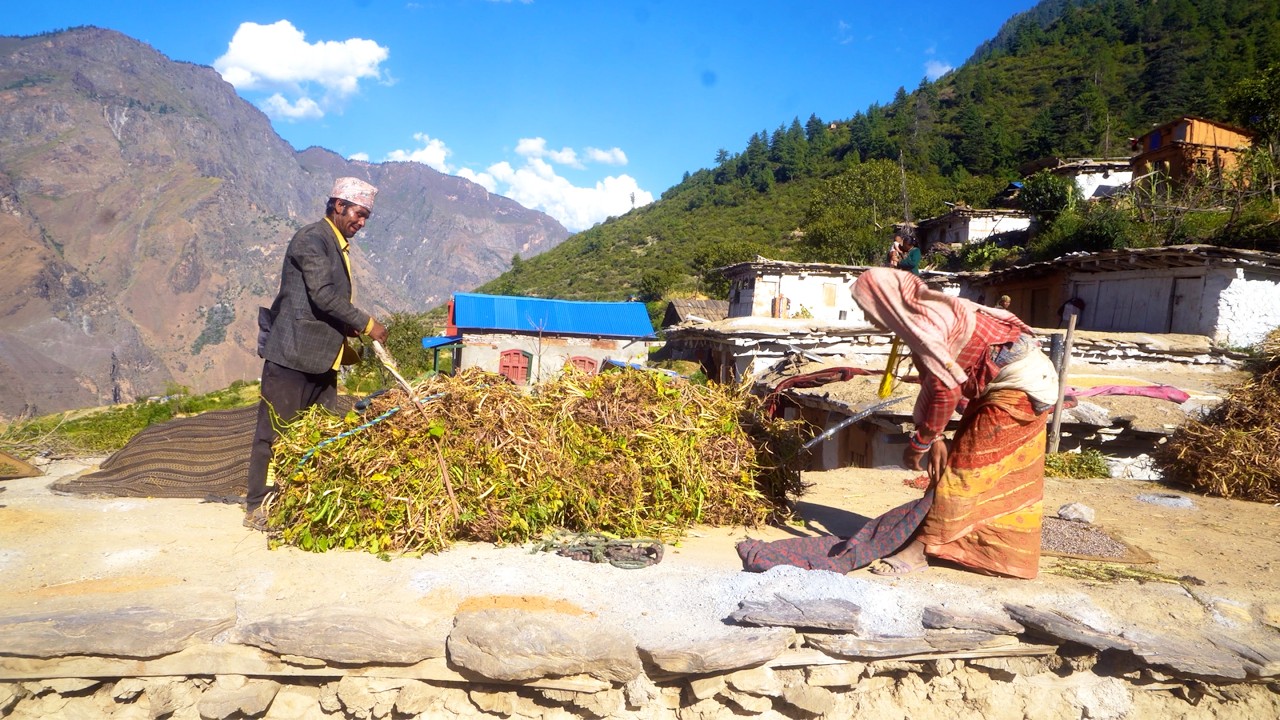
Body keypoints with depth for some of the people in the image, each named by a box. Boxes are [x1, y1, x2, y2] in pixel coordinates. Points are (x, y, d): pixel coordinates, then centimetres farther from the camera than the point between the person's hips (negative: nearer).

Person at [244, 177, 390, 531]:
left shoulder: (338, 246, 18)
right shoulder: (311, 239, -10)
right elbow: (324, 295, -20)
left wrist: (350, 329, 7)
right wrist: (367, 324, -16)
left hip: (321, 357, 9)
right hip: (292, 354, -9)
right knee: (276, 430, -2)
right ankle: (257, 509, 7)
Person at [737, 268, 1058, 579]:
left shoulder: (921, 321, -22)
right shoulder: (927, 311, 9)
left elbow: (945, 388, -25)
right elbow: (934, 381, 8)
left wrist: (920, 442, -14)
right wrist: (933, 437, 3)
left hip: (1016, 385, -9)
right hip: (1026, 379, 9)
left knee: (962, 469, -7)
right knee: (1005, 479, 16)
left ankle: (919, 550, -1)